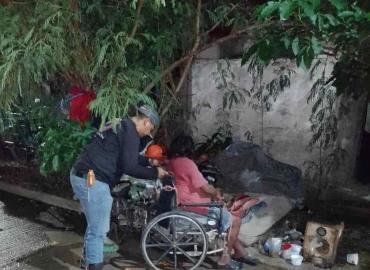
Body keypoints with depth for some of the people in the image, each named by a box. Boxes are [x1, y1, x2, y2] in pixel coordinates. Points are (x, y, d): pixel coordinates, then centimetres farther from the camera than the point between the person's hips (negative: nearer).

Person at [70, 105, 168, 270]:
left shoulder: (120, 126, 21)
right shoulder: (130, 132, -10)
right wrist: (155, 173, -4)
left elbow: (127, 157, 33)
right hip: (92, 180, -10)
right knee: (99, 230, -2)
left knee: (95, 226, 21)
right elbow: (129, 167, -16)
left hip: (81, 176, 11)